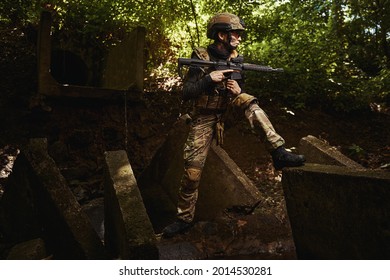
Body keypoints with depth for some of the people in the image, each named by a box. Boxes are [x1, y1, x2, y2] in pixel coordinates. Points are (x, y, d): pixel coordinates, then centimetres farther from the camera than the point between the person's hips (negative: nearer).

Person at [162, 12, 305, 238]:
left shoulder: (237, 60, -3)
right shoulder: (201, 57, -14)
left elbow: (242, 93, 5)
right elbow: (186, 94, -19)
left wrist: (238, 91, -19)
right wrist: (209, 78, -32)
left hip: (228, 114, 4)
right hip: (204, 118, -3)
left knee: (249, 100, -24)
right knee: (192, 171, -6)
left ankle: (279, 152, -28)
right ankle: (185, 218, 12)